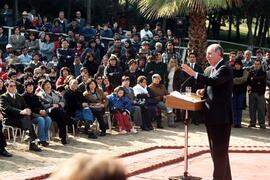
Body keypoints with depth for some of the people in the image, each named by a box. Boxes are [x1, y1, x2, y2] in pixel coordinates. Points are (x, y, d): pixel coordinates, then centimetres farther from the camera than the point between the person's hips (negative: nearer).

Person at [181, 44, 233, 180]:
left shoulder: (224, 69, -13)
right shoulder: (213, 69, 15)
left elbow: (213, 81, -29)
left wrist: (194, 74, -31)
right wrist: (204, 92, 5)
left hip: (221, 115, -10)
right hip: (212, 115, 10)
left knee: (220, 149, -6)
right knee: (215, 149, 16)